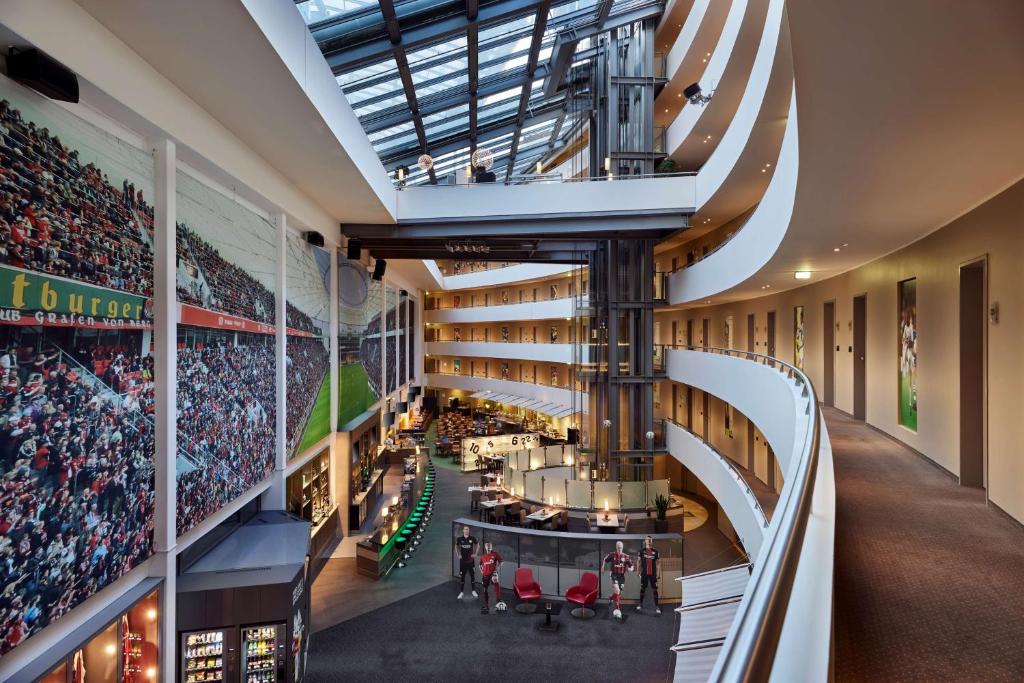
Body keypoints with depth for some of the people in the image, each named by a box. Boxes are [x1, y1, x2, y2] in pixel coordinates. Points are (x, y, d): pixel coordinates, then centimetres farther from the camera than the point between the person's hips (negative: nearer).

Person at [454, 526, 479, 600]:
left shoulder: (472, 538, -9)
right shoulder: (459, 539, -8)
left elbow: (476, 545, 9)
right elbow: (456, 546, 11)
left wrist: (475, 554, 3)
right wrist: (458, 554, 3)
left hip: (471, 560, 0)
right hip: (463, 560, 0)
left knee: (472, 575, 9)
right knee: (462, 577, 4)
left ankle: (473, 591, 25)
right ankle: (461, 592, 15)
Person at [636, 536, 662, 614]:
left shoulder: (655, 551, 1)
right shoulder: (641, 551, 1)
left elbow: (658, 563, 5)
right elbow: (638, 561, 6)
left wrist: (658, 573, 0)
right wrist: (638, 571, 3)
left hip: (653, 574, 0)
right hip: (644, 573, 0)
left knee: (655, 590, 0)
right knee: (642, 588, 10)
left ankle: (656, 606, 8)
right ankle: (640, 604, 24)